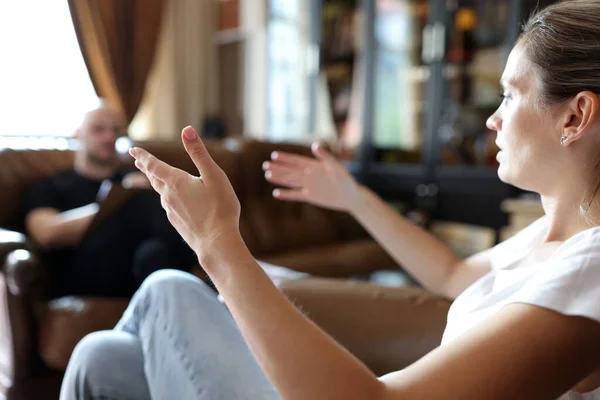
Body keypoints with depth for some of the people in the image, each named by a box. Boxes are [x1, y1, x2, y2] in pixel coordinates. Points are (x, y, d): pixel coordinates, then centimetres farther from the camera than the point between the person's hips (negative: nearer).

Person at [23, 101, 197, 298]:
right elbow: (48, 234, -2)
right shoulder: (48, 188, 20)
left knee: (155, 253, -35)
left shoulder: (137, 179, 29)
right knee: (141, 200, -28)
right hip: (83, 278, -2)